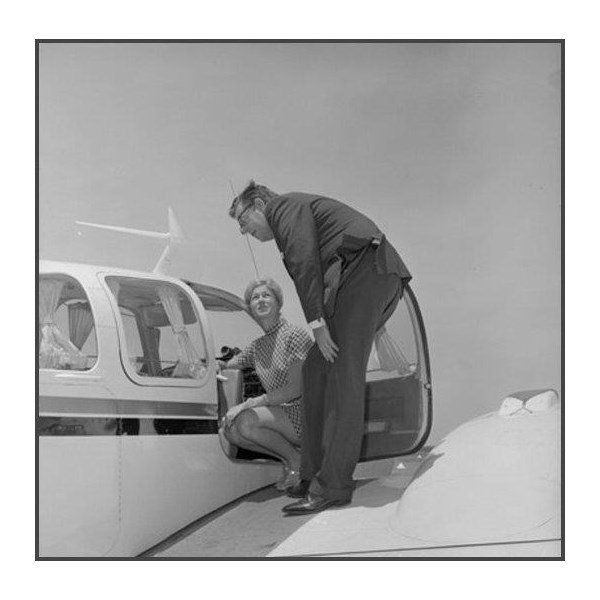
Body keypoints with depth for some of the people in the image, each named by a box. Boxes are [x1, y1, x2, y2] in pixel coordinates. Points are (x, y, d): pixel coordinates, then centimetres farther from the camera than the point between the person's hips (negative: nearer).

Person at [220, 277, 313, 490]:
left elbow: (295, 389, -17)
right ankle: (289, 458, 2)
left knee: (246, 421, -26)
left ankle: (296, 460, -4)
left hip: (306, 415, -7)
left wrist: (248, 404, -20)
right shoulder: (257, 346, 13)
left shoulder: (295, 335, -11)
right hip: (281, 415, 8)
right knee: (230, 429, -10)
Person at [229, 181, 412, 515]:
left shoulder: (284, 205, 5)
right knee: (318, 369, 10)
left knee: (343, 377, -12)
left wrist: (317, 323, -13)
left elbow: (305, 261, -10)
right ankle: (316, 475, 11)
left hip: (363, 268, -9)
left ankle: (332, 486, -13)